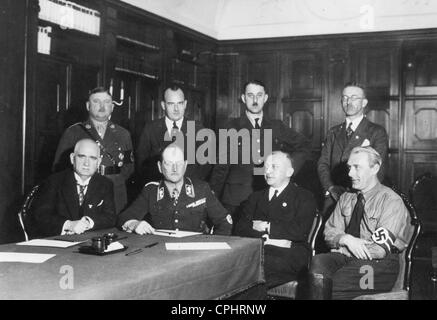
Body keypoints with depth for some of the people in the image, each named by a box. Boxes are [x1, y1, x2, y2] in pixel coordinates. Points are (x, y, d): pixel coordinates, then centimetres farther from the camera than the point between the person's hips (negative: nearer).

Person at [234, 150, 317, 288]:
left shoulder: (304, 197, 12)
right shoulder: (256, 197, 25)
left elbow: (300, 231, -5)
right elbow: (239, 228, 10)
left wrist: (267, 226, -2)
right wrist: (265, 238, -7)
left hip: (290, 254, -3)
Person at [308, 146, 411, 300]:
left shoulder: (392, 201, -5)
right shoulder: (346, 198, 16)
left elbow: (380, 249, -13)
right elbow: (329, 232, 12)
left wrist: (342, 249, -10)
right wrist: (346, 239, -11)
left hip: (378, 264, -5)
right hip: (344, 257, 5)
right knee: (318, 262, -31)